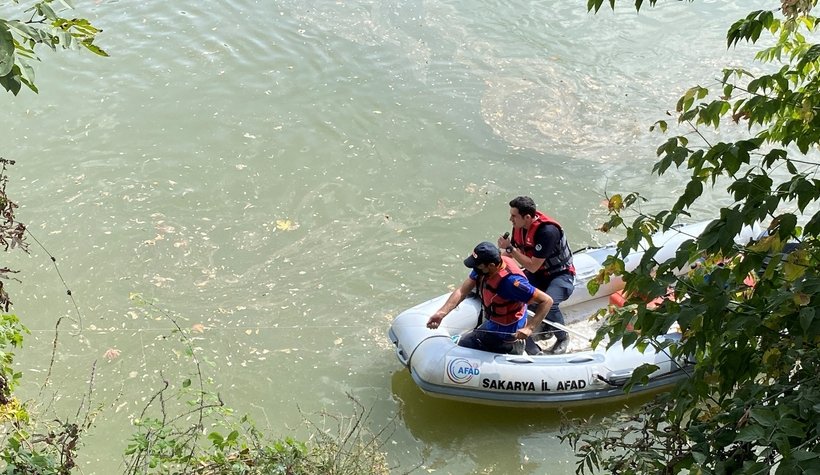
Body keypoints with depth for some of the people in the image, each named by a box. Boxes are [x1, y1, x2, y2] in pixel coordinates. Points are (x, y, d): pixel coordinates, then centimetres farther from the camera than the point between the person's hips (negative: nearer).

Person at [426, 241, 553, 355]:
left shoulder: (511, 281, -38)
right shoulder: (483, 266, -15)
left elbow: (547, 301, -34)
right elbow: (462, 291, -10)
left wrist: (529, 328, -37)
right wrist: (441, 313, -20)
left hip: (504, 329, -8)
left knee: (463, 345, 3)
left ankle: (509, 348, 9)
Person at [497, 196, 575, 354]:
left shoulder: (547, 231, -30)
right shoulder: (519, 227, -7)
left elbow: (533, 267, -29)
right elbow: (510, 255, 7)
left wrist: (510, 248, -27)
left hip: (561, 275, -7)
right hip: (538, 274, 7)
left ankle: (563, 338, 0)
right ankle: (545, 326, 3)